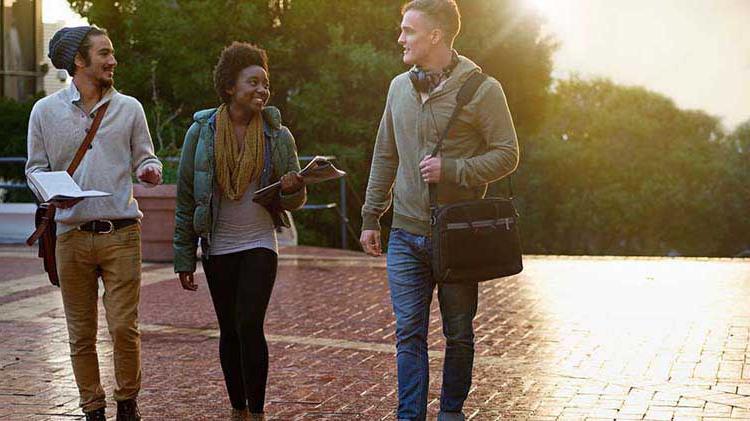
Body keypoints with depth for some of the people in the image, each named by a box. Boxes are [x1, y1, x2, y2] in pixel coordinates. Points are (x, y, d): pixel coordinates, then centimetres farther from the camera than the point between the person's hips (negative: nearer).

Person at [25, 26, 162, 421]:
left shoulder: (129, 108, 8)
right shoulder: (46, 111, 7)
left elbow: (146, 158, 12)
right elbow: (36, 167, 11)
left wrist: (150, 171, -12)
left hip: (121, 233, 0)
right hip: (72, 236, 0)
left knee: (124, 327, -6)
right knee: (81, 333, 6)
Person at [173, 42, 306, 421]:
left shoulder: (278, 135, -1)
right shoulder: (201, 132, -2)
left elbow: (294, 203, 5)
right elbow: (185, 200, 1)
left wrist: (293, 188, -20)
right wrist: (184, 259, -1)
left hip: (259, 245, -1)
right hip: (217, 248, 1)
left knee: (249, 325, -14)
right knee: (229, 331, 9)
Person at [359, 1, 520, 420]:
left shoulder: (482, 90, -7)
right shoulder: (400, 87, 9)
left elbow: (507, 154, -8)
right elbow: (385, 157, 15)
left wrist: (451, 170, -19)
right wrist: (371, 217, 13)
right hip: (406, 234, 4)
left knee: (459, 334, 10)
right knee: (409, 333, 1)